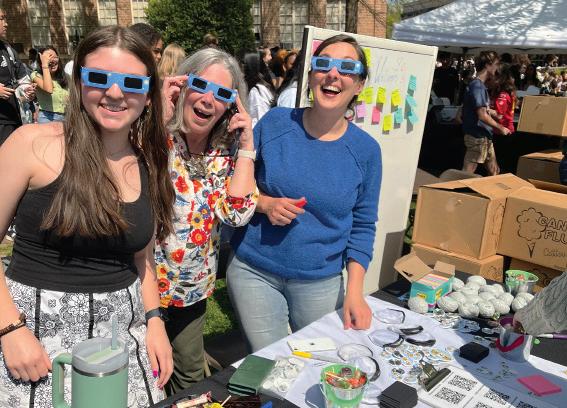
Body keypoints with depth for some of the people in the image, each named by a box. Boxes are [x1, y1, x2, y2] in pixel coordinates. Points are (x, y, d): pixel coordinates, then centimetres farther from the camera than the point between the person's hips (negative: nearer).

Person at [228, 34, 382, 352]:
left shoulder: (366, 150, -5)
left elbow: (363, 227, 1)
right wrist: (265, 204, -16)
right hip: (254, 272, 0)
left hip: (321, 283, 1)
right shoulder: (275, 123, -6)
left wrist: (355, 291, -7)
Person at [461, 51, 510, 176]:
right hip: (477, 137, -10)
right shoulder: (477, 86, -17)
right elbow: (482, 115, -22)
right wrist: (501, 128, -12)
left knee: (494, 172, 17)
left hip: (485, 137, 10)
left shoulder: (480, 85, 13)